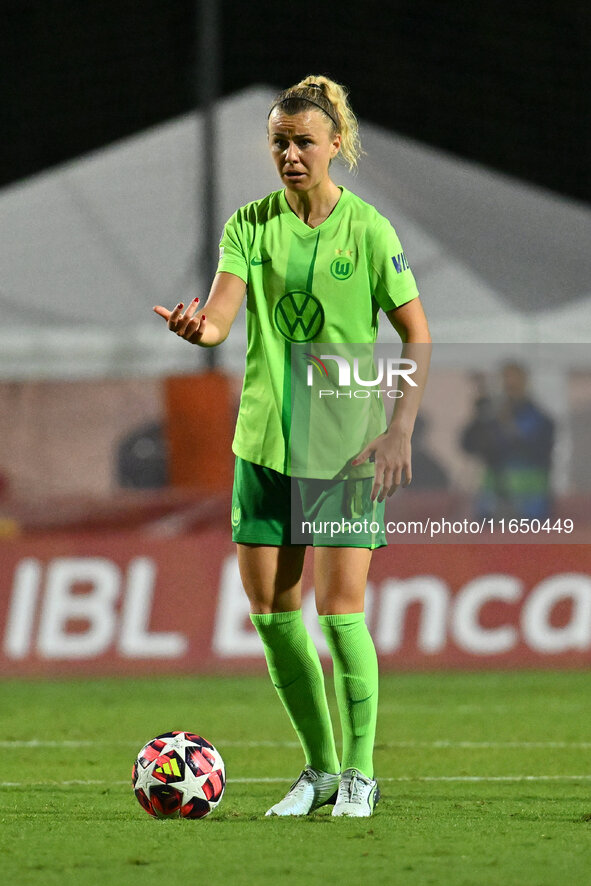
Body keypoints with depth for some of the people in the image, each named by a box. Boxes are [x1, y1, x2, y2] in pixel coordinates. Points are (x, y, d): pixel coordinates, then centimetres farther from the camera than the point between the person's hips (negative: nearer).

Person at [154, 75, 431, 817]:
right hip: (266, 441, 4)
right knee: (271, 610, 3)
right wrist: (195, 327, -33)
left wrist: (399, 430, -11)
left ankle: (359, 772, 4)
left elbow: (417, 337, -2)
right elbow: (220, 317, -9)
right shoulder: (249, 226, 3)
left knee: (341, 610, -10)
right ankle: (320, 768, 19)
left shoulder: (367, 231, -5)